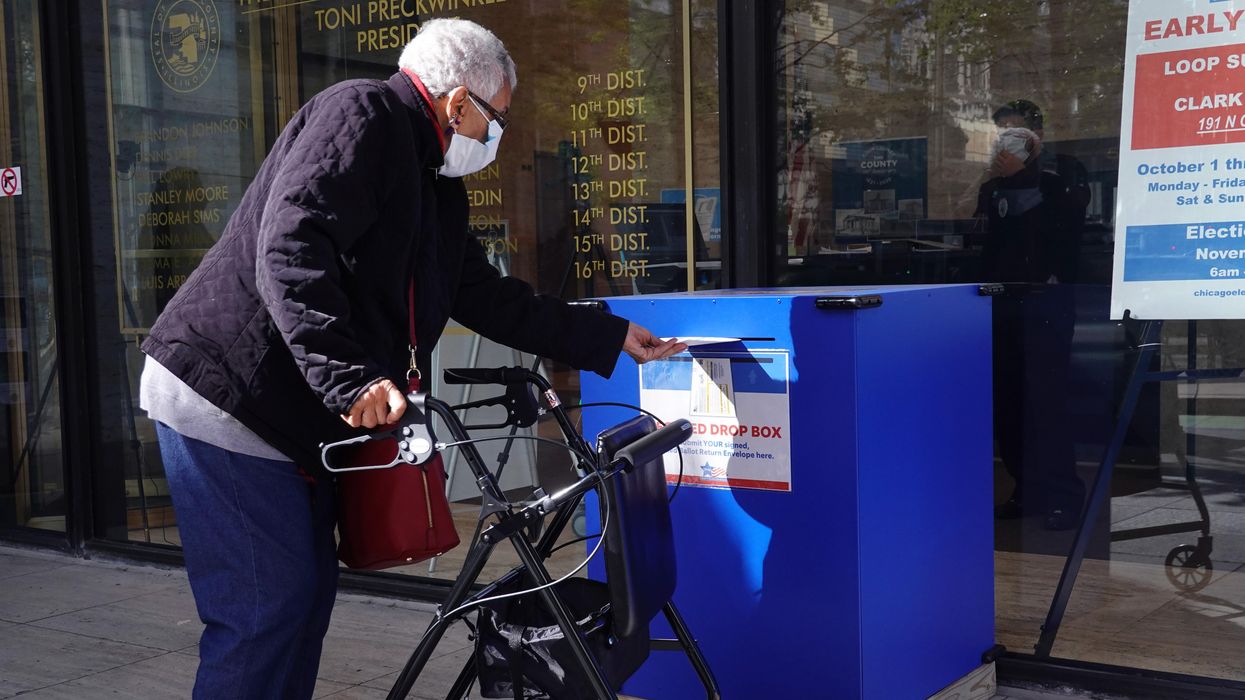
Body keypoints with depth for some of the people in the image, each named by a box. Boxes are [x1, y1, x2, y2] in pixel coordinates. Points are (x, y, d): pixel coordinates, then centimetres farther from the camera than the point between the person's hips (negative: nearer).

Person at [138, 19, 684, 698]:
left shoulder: (433, 186, 17)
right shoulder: (361, 113, -12)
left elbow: (489, 298, 23)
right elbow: (289, 251, -26)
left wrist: (613, 339, 25)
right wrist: (351, 377, -33)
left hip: (295, 416, 10)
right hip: (223, 397, -10)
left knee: (307, 592, 13)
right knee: (266, 607, -9)